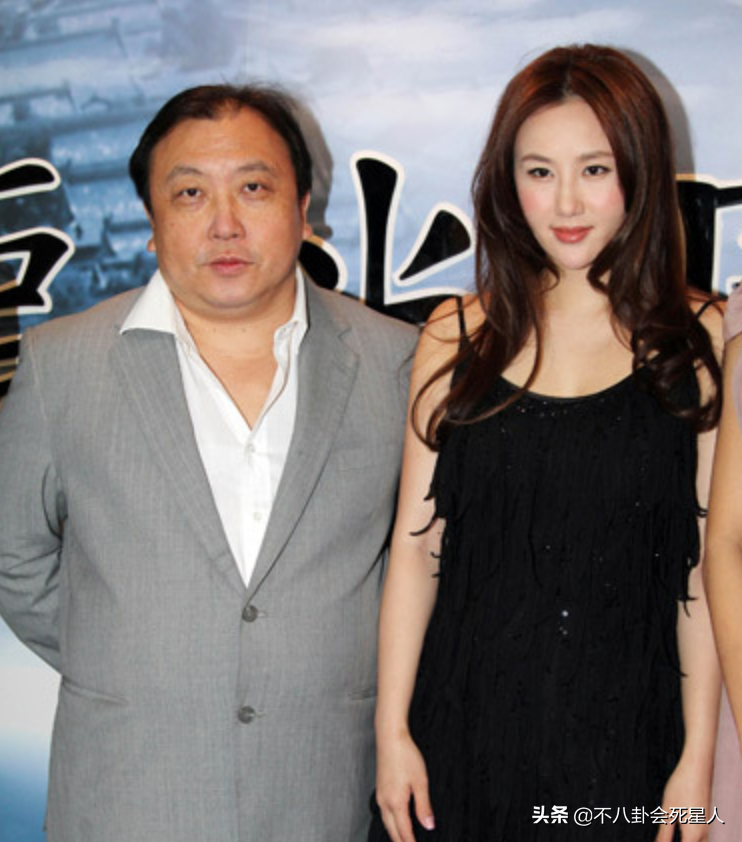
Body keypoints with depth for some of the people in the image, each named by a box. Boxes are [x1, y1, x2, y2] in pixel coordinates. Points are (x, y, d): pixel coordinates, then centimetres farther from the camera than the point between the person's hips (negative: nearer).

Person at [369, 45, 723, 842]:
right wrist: (392, 731, 1)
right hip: (465, 729, 1)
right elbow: (416, 545, 2)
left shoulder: (698, 341, -2)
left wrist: (698, 757, -4)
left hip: (625, 732, -1)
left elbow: (706, 565, -3)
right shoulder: (458, 336, 1)